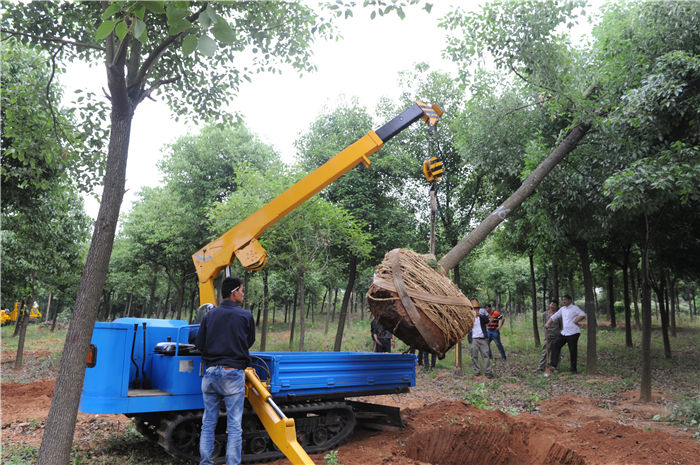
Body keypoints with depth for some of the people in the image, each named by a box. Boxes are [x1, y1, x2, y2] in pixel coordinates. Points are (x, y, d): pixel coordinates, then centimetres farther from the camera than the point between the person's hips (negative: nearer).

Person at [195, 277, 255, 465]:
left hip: (211, 372, 4)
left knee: (208, 423, 14)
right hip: (233, 373, -4)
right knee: (234, 425, 2)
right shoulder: (245, 315, -3)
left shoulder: (209, 315, 6)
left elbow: (200, 344, 5)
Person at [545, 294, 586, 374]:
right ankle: (553, 363, -1)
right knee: (555, 345, -2)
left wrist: (575, 321, -16)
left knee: (573, 351, -2)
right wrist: (548, 323, 2)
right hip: (564, 332, 7)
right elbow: (554, 316, 14)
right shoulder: (562, 309, 14)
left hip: (573, 332, -6)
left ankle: (573, 369, 8)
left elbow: (583, 315, -19)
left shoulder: (574, 308, -5)